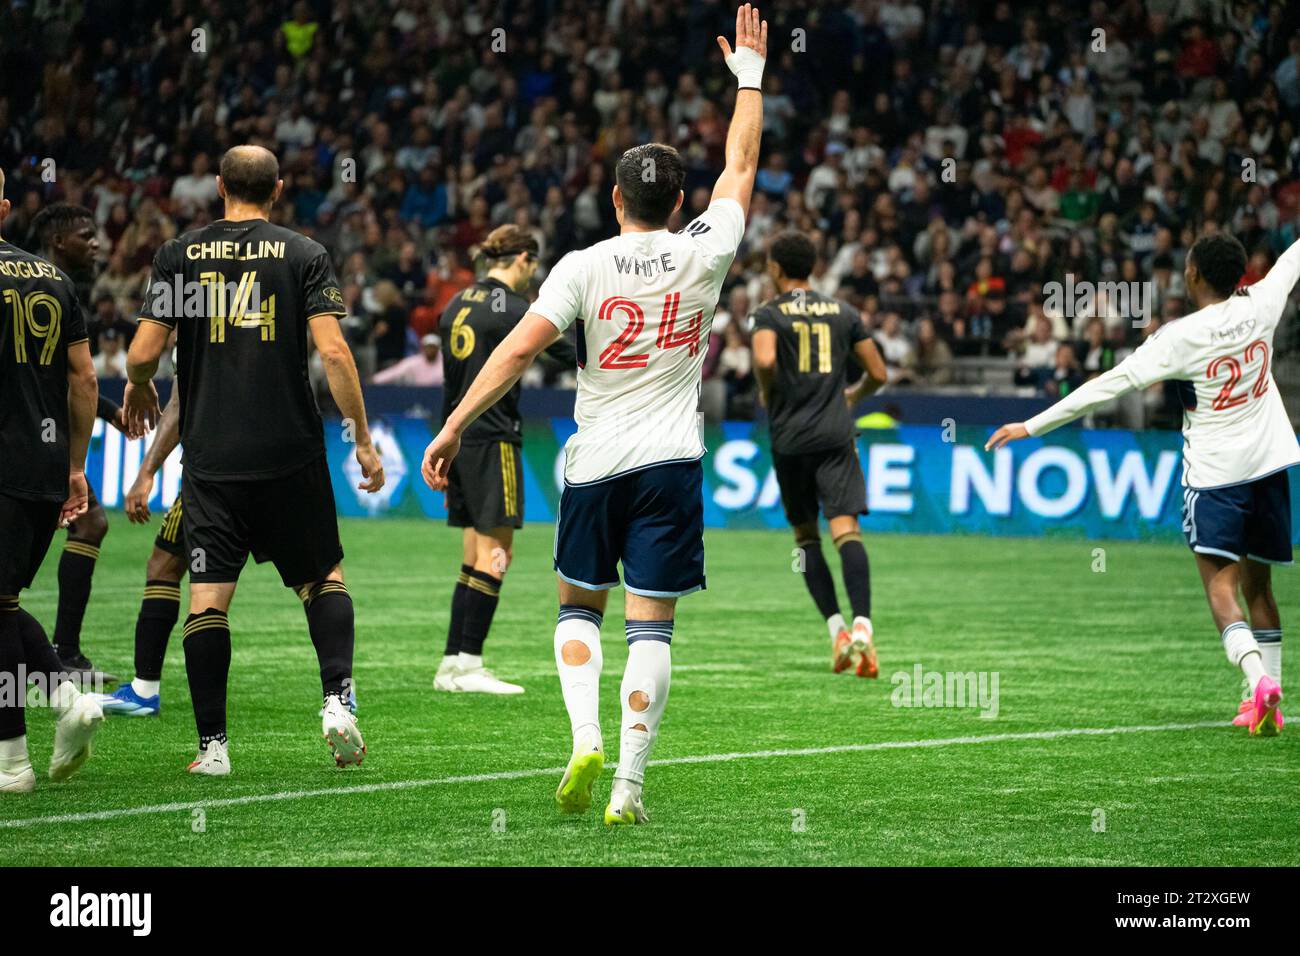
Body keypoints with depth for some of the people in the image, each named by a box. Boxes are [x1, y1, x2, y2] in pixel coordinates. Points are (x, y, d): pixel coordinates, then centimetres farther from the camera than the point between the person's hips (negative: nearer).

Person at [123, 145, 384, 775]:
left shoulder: (179, 256, 3)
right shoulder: (304, 256, 0)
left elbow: (144, 352, 0)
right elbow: (333, 351, -9)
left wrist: (137, 389, 23)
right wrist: (363, 439, -2)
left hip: (210, 457, 0)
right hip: (291, 455, 0)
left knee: (207, 597, 1)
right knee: (323, 578, 15)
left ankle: (212, 745, -2)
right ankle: (337, 700, -2)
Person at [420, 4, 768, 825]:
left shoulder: (584, 268, -6)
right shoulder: (704, 254, -1)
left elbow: (519, 349, -14)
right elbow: (742, 165, 14)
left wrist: (454, 427, -12)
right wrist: (750, 72, 25)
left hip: (595, 464, 0)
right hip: (672, 462, 0)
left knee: (580, 607, 17)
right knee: (652, 625, 0)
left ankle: (586, 737, -5)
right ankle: (630, 784, -6)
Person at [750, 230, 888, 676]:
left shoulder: (769, 313, 1)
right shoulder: (843, 312, 12)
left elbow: (765, 359, -20)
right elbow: (878, 374, 13)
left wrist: (767, 394, 0)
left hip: (791, 438, -1)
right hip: (836, 435, 1)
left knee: (805, 536, 13)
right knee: (846, 530, -9)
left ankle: (836, 628, 3)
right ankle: (862, 626, -28)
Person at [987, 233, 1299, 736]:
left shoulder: (1181, 338, -16)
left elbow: (1111, 385, -16)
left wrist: (1032, 426, -11)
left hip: (1215, 474, -6)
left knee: (1221, 587, -11)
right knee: (1257, 585, 14)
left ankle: (1259, 680, -33)